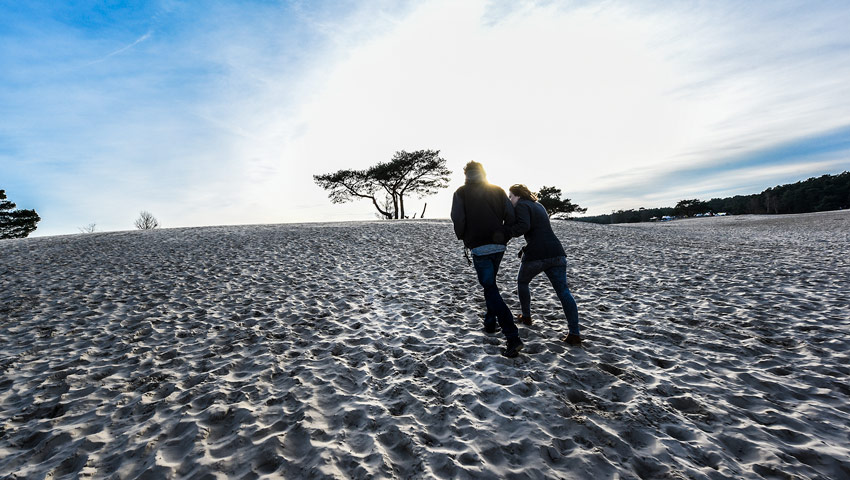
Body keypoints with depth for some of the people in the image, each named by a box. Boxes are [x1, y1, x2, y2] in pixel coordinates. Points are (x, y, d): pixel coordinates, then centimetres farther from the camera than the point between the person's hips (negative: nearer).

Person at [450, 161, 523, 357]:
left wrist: (463, 238, 7)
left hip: (479, 247, -5)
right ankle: (490, 322, 30)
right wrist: (505, 238, 12)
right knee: (490, 283, 25)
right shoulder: (498, 191, 11)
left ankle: (513, 336, -11)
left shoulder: (461, 192, 2)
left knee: (491, 289, -3)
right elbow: (511, 216, 2)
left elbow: (458, 219, -10)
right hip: (499, 246, 5)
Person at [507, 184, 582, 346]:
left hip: (535, 255, -6)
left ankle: (526, 316, 30)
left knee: (522, 281, 21)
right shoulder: (538, 205, 26)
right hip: (556, 253, 7)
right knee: (563, 292, 1)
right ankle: (575, 333, -4)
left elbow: (523, 226, -19)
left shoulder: (521, 206, 0)